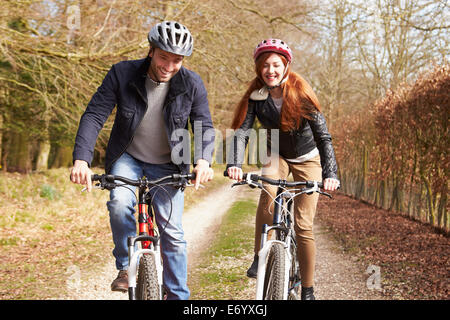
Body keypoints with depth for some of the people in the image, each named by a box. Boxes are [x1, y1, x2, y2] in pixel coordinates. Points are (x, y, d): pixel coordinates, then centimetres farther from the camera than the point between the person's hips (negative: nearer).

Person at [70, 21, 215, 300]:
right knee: (120, 203, -29)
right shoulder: (122, 74, -17)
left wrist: (203, 160, -33)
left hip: (167, 164, 1)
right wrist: (81, 159, -32)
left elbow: (204, 127, -12)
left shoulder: (192, 85, -14)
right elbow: (94, 115, -18)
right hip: (127, 158, 0)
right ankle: (126, 267, -5)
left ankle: (178, 295, 11)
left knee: (172, 231, -4)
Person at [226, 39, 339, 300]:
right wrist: (235, 163, -43)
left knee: (303, 226, -8)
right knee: (268, 194, -33)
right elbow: (242, 131, -25)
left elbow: (323, 136, -27)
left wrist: (330, 173, -40)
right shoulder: (256, 96, -17)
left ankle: (308, 291, 5)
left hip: (307, 159, -2)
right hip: (277, 155, 2)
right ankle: (260, 257, -15)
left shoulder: (301, 94, -24)